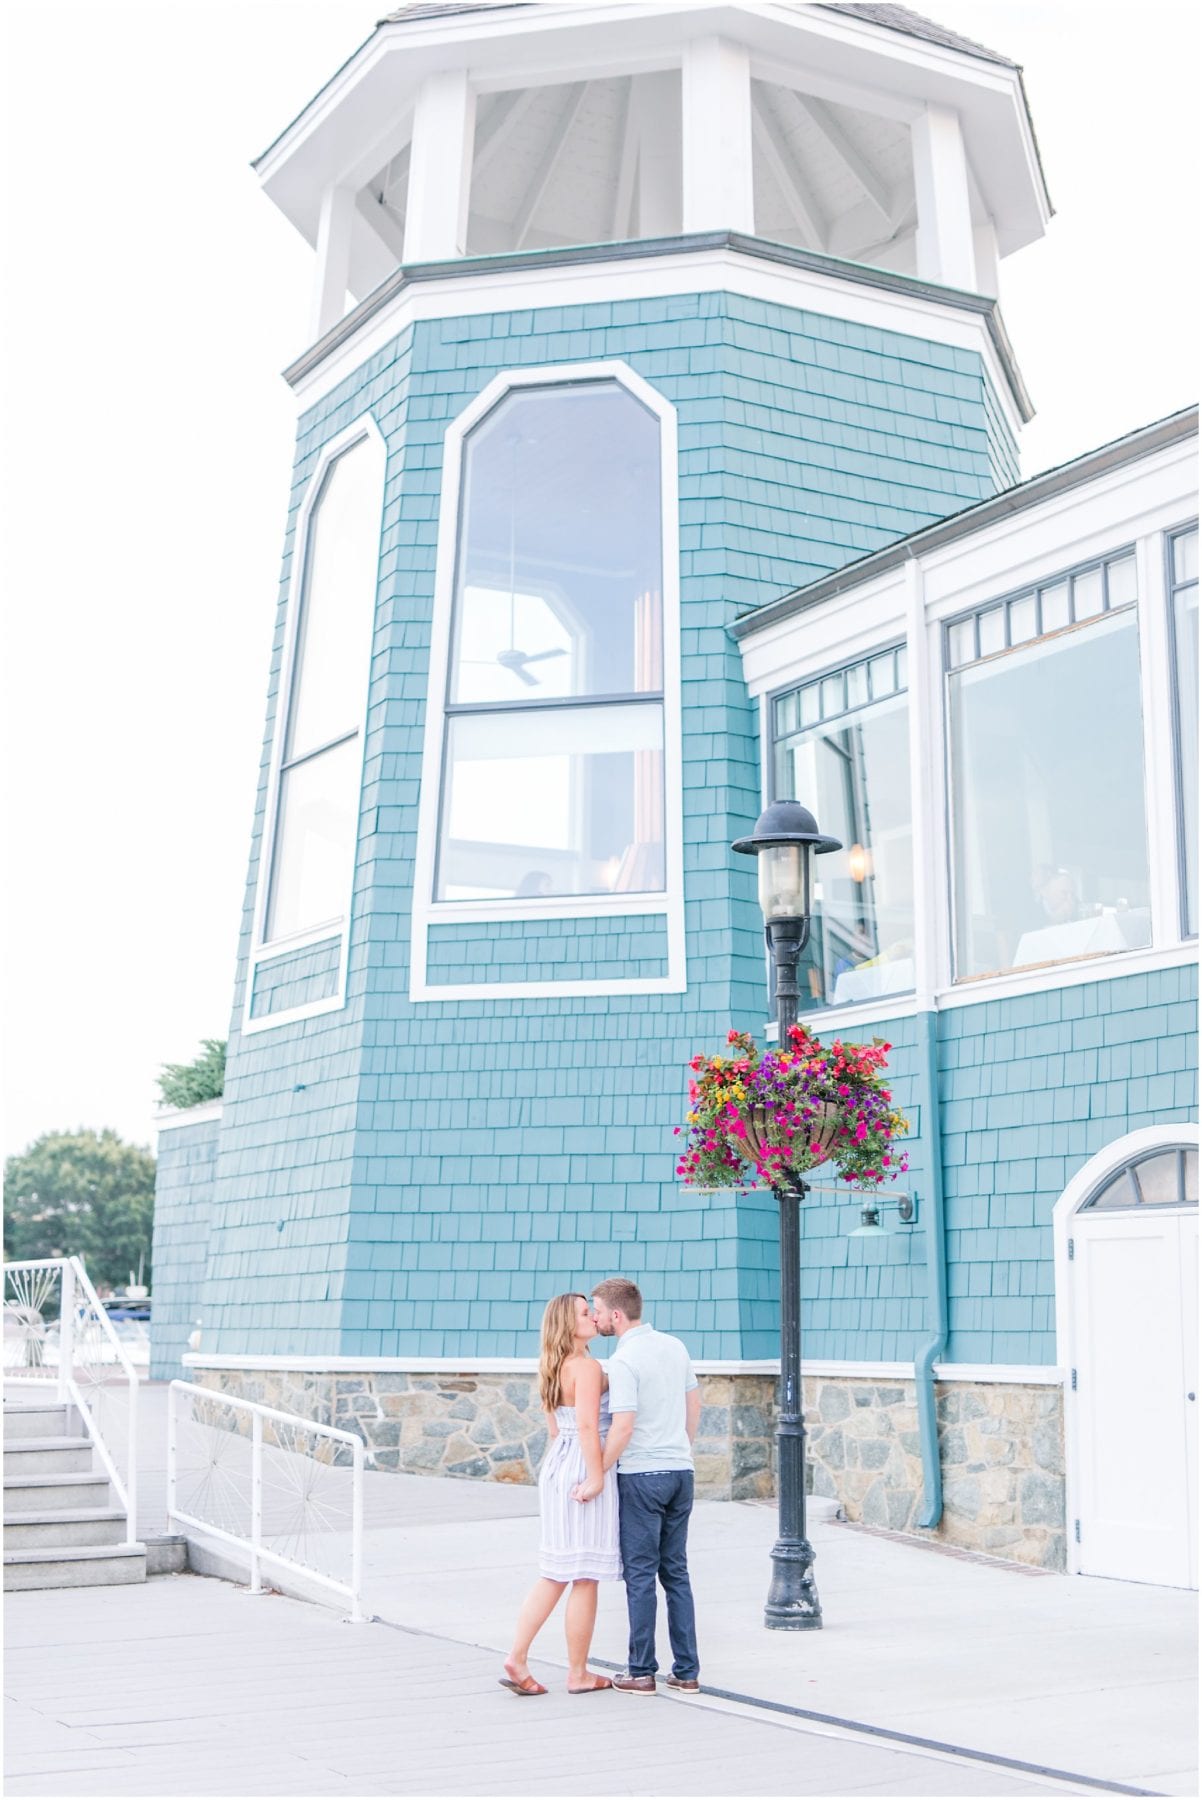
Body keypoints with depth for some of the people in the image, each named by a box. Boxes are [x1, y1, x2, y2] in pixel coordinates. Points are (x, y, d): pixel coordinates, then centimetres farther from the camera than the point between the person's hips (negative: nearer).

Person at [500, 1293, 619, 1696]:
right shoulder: (587, 1366, -15)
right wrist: (596, 1477, -21)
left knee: (554, 1574, 14)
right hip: (585, 1468, -9)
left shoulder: (552, 1368, 13)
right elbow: (588, 1425, -24)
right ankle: (578, 1674, 11)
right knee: (585, 1577, 2)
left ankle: (516, 1659, 7)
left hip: (556, 1466, 9)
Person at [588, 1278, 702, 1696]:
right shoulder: (675, 1346, 6)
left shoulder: (623, 1360, -16)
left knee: (640, 1574, 3)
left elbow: (623, 1429, -20)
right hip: (680, 1471, 7)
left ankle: (642, 1672, 9)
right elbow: (694, 1404, 15)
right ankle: (687, 1671, 13)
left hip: (641, 1475, -7)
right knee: (676, 1572, 12)